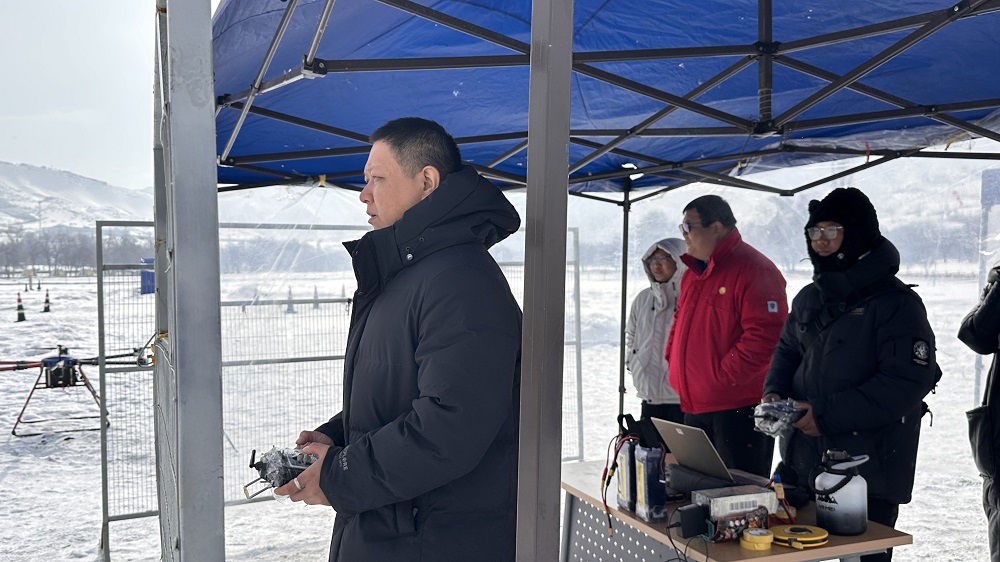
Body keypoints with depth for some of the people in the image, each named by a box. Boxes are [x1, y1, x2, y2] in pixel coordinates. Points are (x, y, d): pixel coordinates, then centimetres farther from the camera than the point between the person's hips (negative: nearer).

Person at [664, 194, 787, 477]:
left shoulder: (754, 270, -14)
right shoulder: (693, 272, 16)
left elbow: (764, 335, -23)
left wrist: (723, 376, -20)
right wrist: (673, 362, 11)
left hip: (738, 409, -9)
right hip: (695, 407, 9)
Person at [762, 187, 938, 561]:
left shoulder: (897, 303, -12)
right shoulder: (810, 298, 11)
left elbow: (908, 380, -20)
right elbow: (787, 350, 21)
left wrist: (828, 414, -22)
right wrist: (774, 393, 0)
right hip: (802, 464, 7)